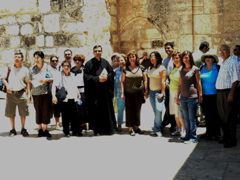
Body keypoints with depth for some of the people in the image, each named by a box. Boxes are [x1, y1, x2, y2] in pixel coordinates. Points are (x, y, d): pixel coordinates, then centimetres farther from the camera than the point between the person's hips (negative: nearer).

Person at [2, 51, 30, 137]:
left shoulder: (25, 70, 5)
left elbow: (27, 83, 9)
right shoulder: (9, 68, 7)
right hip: (10, 94, 1)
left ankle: (23, 129, 16)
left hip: (21, 93, -1)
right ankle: (13, 129, 18)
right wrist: (7, 85, -8)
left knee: (23, 113, 2)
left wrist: (27, 93, 1)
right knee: (10, 113, 5)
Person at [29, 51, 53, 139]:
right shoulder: (32, 69, 9)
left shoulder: (47, 67, 4)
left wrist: (46, 80, -14)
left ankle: (45, 129, 6)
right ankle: (40, 129, 15)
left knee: (46, 111, -1)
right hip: (36, 93, 2)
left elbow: (53, 79, 4)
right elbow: (29, 81, 12)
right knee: (38, 111, 5)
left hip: (46, 92, -2)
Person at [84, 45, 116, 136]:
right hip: (94, 91, -3)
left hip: (105, 91, 3)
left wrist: (106, 77, -10)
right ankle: (96, 130, 8)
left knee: (107, 110, 6)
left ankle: (108, 129, 17)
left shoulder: (105, 62, 10)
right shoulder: (89, 63, 0)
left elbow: (111, 73, 10)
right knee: (95, 111, -1)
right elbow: (87, 77, -6)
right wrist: (98, 79, -15)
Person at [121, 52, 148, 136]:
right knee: (129, 110, 1)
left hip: (139, 92, 1)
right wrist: (122, 93, -1)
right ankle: (131, 128, 8)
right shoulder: (125, 69, 3)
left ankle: (136, 127, 21)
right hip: (128, 93, -1)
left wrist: (146, 91, 3)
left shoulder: (141, 68, 5)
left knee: (137, 110, 8)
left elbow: (145, 80, 8)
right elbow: (122, 81, 3)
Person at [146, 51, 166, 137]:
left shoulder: (161, 68, -5)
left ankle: (157, 130, -4)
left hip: (158, 92, -6)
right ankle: (157, 129, 12)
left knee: (158, 111, -9)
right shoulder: (149, 68, 16)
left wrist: (162, 93, -15)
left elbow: (163, 81, -10)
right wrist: (147, 91, 11)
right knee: (155, 112, 8)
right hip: (151, 91, 6)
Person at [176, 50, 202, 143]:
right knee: (186, 118, 10)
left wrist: (200, 95, -2)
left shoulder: (195, 69, -2)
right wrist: (177, 96, 16)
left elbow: (198, 83, 0)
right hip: (183, 97, 5)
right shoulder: (182, 70, 14)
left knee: (192, 118, -2)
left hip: (192, 97, -5)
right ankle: (188, 135, 19)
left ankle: (193, 137, 5)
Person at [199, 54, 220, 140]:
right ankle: (209, 132, 22)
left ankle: (216, 134, 10)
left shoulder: (218, 68, -3)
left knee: (214, 115, 0)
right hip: (204, 96, 4)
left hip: (214, 95, -4)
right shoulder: (201, 68, 9)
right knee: (207, 115, 11)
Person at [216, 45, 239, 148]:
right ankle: (226, 137, 26)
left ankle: (232, 140, 5)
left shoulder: (232, 62, -9)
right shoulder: (222, 63, 17)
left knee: (229, 117, -4)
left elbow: (235, 80, -16)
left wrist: (231, 93, -23)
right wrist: (218, 92, 13)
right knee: (222, 116, 14)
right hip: (220, 92, 9)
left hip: (227, 92, -8)